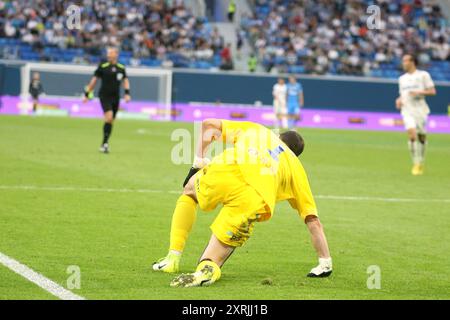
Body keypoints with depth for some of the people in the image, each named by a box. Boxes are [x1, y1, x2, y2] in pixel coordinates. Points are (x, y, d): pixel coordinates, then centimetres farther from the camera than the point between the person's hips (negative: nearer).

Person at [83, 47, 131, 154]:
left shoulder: (121, 68, 6)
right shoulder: (103, 67, -3)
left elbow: (125, 81, 15)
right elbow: (94, 80, 4)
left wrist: (127, 93, -1)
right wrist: (87, 94, 6)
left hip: (115, 97, 4)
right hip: (104, 96, -4)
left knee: (111, 121, 8)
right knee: (109, 117, -20)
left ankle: (104, 144, 21)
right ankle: (105, 143, -13)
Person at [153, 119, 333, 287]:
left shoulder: (255, 130, 38)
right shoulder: (295, 166, 34)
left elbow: (208, 124, 31)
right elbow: (312, 220, 29)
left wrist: (198, 162, 37)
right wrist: (325, 263, 34)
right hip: (255, 199, -1)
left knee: (189, 192, 35)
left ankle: (172, 259, 23)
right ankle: (207, 268, -28)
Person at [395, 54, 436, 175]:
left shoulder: (423, 75, 1)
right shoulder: (402, 79, 16)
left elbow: (432, 91, -2)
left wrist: (419, 92, -15)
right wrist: (399, 100, 4)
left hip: (420, 110, -2)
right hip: (407, 110, 2)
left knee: (421, 136, 3)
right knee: (411, 133, -19)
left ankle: (420, 163, 22)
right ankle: (415, 163, -13)